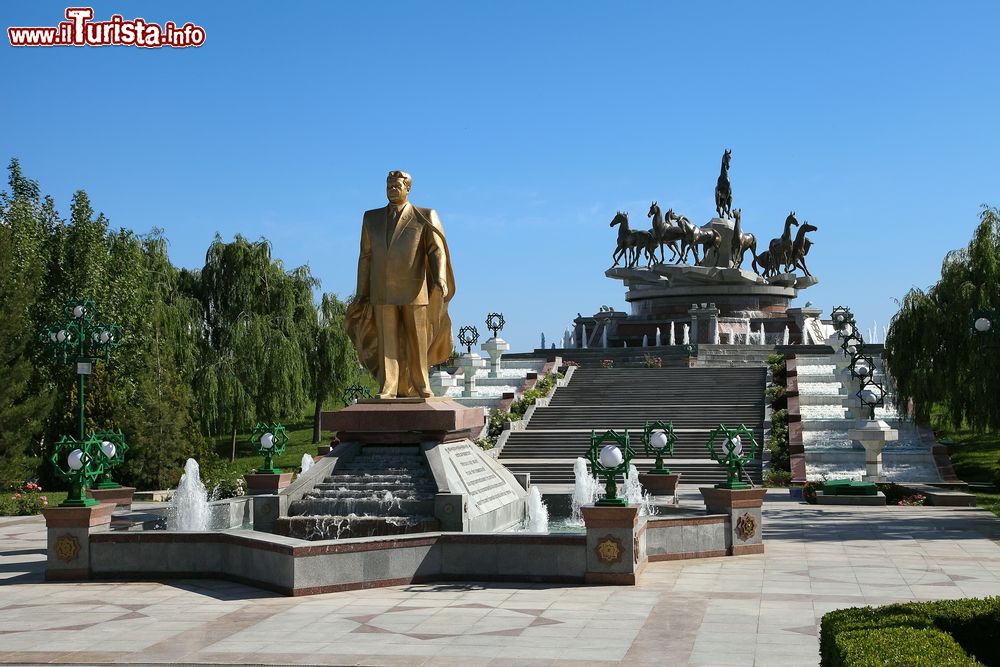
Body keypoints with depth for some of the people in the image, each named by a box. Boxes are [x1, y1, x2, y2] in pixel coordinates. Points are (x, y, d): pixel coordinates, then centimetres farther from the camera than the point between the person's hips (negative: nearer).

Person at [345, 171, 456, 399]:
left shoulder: (425, 217, 3)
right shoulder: (372, 218, 12)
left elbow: (437, 251, -5)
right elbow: (366, 256, 12)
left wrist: (440, 279, -22)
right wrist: (361, 293, 8)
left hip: (414, 291, -2)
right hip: (383, 292, 2)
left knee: (417, 340, 4)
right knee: (386, 341, -3)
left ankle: (419, 388, 15)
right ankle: (388, 390, -4)